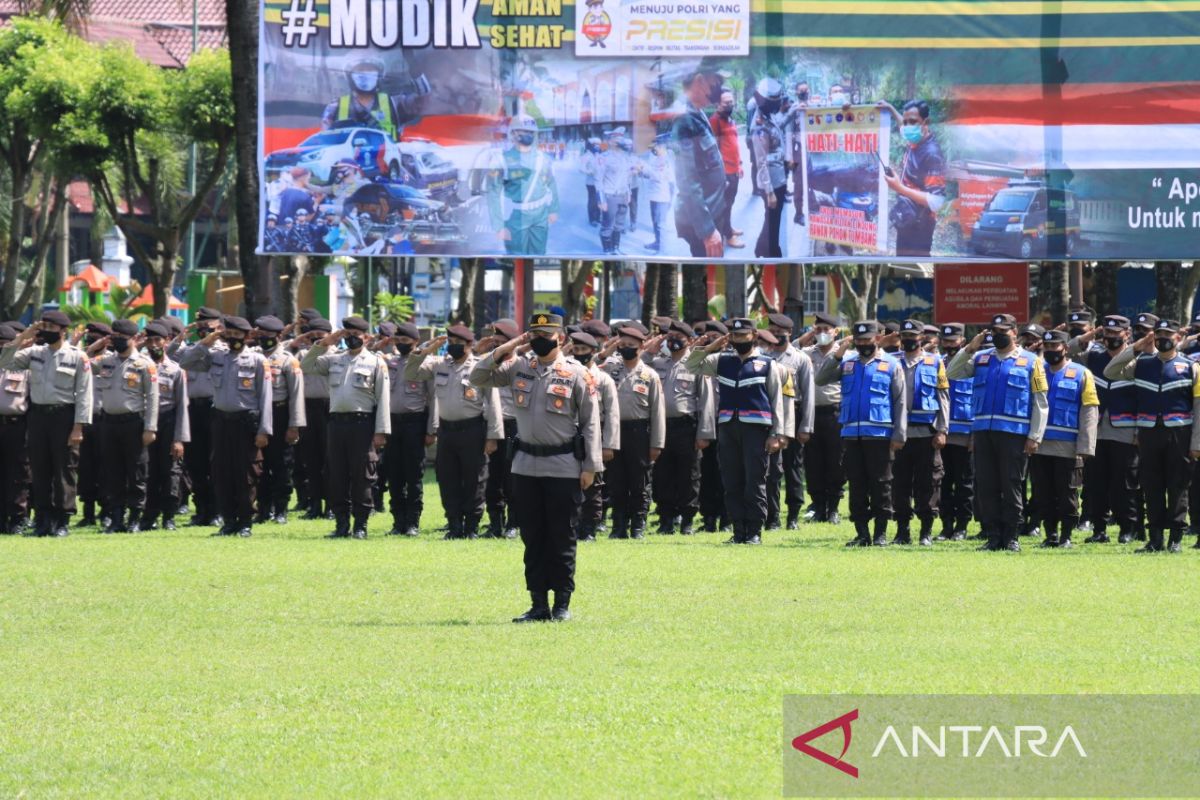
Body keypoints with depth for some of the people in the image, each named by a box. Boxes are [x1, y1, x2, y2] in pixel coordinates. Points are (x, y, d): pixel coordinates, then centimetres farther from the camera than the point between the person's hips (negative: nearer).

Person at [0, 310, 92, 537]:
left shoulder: (77, 357, -5)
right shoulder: (35, 352, 9)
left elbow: (84, 395, -7)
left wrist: (78, 427, -12)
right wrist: (21, 338, -4)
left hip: (63, 415, -4)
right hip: (38, 415, 5)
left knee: (63, 471, -1)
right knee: (39, 470, 6)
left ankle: (62, 522, 5)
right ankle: (43, 520, 12)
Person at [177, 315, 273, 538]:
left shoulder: (257, 361, -2)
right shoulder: (215, 357, 9)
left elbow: (265, 396, -5)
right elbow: (185, 362, 6)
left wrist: (264, 430, -10)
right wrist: (206, 342, -2)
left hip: (247, 421, -4)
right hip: (221, 419, 4)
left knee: (246, 474, -2)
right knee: (221, 472, 5)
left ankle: (245, 523, 6)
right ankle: (229, 521, 13)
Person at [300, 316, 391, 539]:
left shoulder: (376, 363, 2)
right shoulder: (334, 360, 15)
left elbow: (383, 398, -2)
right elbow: (305, 367, 9)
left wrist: (381, 431, -10)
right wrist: (323, 344, 0)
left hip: (362, 423, -4)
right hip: (336, 422, 4)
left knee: (362, 477, -2)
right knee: (337, 477, 4)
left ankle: (360, 526, 3)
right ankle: (341, 525, 10)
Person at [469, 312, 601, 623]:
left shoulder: (576, 373, -4)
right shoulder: (519, 368, 8)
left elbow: (590, 421, -4)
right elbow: (478, 376, 6)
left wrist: (590, 467, -8)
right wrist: (506, 348, -4)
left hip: (563, 468, -4)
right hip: (526, 466, 4)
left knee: (562, 539, 1)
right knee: (533, 539, 8)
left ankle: (562, 605, 8)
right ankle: (539, 605, 13)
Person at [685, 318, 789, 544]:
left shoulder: (767, 365, 6)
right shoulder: (722, 362, 15)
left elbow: (777, 401, 4)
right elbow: (692, 365, 14)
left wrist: (777, 435, -3)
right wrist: (710, 348, 0)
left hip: (756, 428, -4)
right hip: (728, 427, 4)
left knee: (755, 481, -4)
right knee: (732, 483, 4)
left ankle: (755, 531, 0)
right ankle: (739, 531, 9)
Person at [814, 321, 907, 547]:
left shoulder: (891, 365, 5)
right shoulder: (847, 363, 13)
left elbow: (900, 402, 2)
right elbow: (820, 379, 3)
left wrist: (899, 435, -5)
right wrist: (837, 354, -6)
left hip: (880, 434, -3)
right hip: (851, 433, 3)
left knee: (880, 484, -2)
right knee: (857, 486, 4)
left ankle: (880, 534, 3)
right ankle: (862, 533, 9)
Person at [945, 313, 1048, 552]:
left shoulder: (1031, 361, 4)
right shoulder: (980, 358, 15)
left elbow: (1040, 402, 1)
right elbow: (952, 374, 8)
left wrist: (1034, 437, -6)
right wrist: (969, 350, -3)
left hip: (1014, 433, -4)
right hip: (983, 431, 4)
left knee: (1012, 486, -1)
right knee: (986, 487, 3)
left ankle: (1011, 538, 4)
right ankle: (993, 536, 8)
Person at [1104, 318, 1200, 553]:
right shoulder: (1142, 364, 12)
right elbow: (1110, 373, 5)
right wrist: (1134, 350, -2)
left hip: (1179, 434, -3)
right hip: (1148, 434, 3)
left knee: (1177, 488, 0)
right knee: (1151, 487, 4)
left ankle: (1176, 538, 5)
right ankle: (1155, 538, 9)